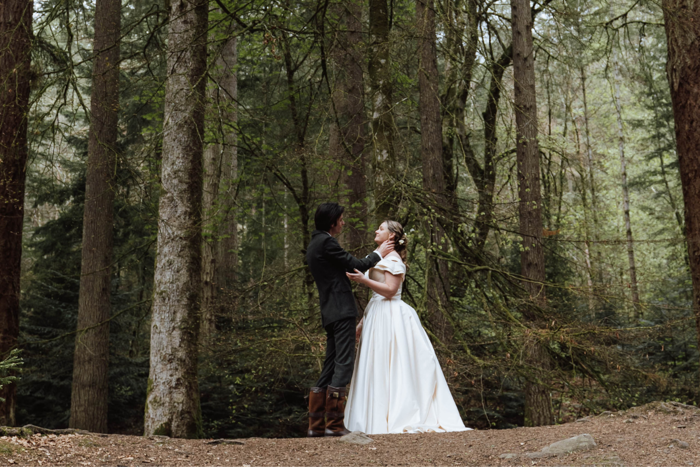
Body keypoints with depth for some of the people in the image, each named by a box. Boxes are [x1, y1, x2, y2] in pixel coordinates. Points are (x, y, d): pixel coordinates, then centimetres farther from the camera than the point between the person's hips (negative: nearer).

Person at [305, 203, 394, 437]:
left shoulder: (314, 246, 20)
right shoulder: (326, 242, -11)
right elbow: (357, 265, -8)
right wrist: (379, 254, 8)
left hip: (330, 312, 10)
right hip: (341, 311, -10)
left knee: (331, 365, 11)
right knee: (344, 363, -9)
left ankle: (316, 424, 11)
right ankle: (334, 424, -10)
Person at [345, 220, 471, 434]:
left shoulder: (393, 258, -9)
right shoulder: (380, 258, 19)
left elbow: (390, 290, -19)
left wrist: (363, 280, -24)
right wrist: (363, 322, 19)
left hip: (389, 318, -9)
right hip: (378, 316, 9)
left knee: (388, 367, -8)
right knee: (377, 369, 7)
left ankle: (394, 419, -5)